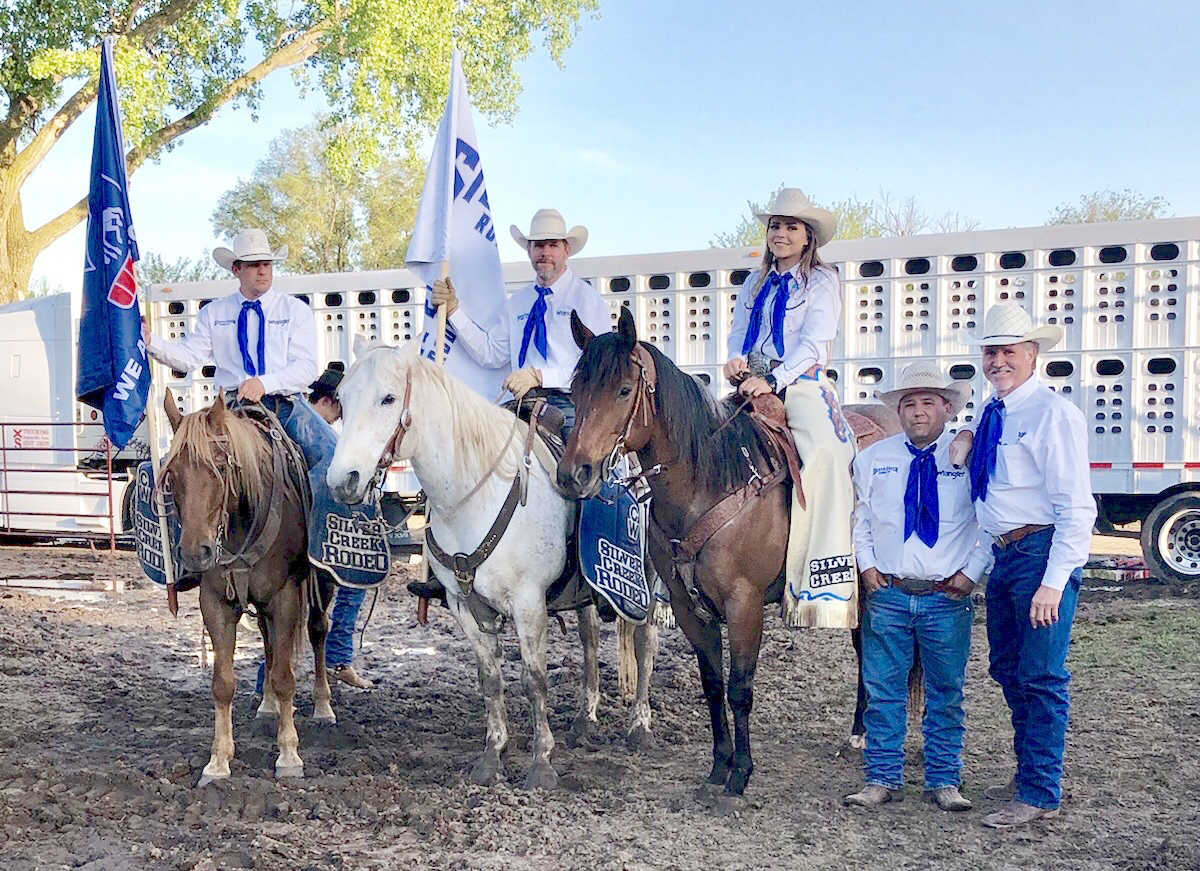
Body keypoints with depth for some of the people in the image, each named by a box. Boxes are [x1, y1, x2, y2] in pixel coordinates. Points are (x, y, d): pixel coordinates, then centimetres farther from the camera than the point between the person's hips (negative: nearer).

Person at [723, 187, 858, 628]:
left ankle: (826, 585, -35)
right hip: (753, 383, 6)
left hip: (801, 382, -5)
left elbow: (814, 344, -8)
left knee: (825, 451, -32)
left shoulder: (822, 281, 4)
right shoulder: (755, 283, 21)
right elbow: (739, 332, 17)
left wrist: (773, 380, -21)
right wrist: (737, 360, -7)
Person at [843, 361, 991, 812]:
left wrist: (973, 571, -7)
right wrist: (867, 564, 1)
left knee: (946, 694, 8)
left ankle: (944, 782, 20)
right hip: (887, 593, 2)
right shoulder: (872, 458, 7)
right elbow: (859, 517, 13)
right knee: (883, 692, 6)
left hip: (948, 597, -1)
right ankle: (882, 779, 16)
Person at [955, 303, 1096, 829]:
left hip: (1042, 553, -9)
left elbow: (1076, 506, -16)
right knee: (1008, 671, 17)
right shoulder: (992, 415, 13)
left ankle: (1040, 794, 8)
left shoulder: (1053, 413, -12)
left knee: (1040, 677, -3)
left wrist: (1054, 582, -20)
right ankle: (1026, 775, 32)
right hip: (1003, 556, 9)